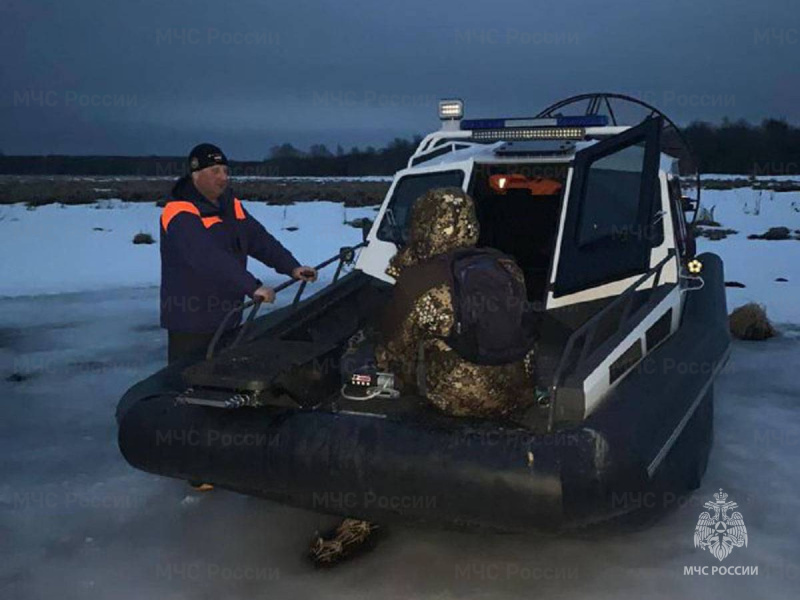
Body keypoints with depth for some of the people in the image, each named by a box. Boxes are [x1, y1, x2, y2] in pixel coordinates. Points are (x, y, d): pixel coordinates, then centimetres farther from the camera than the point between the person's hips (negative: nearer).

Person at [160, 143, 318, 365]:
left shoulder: (230, 205, 9)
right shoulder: (180, 215, -18)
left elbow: (259, 239, 8)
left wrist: (292, 267, -6)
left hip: (226, 316, 8)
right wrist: (252, 286, -36)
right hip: (190, 321, -8)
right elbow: (209, 258, -30)